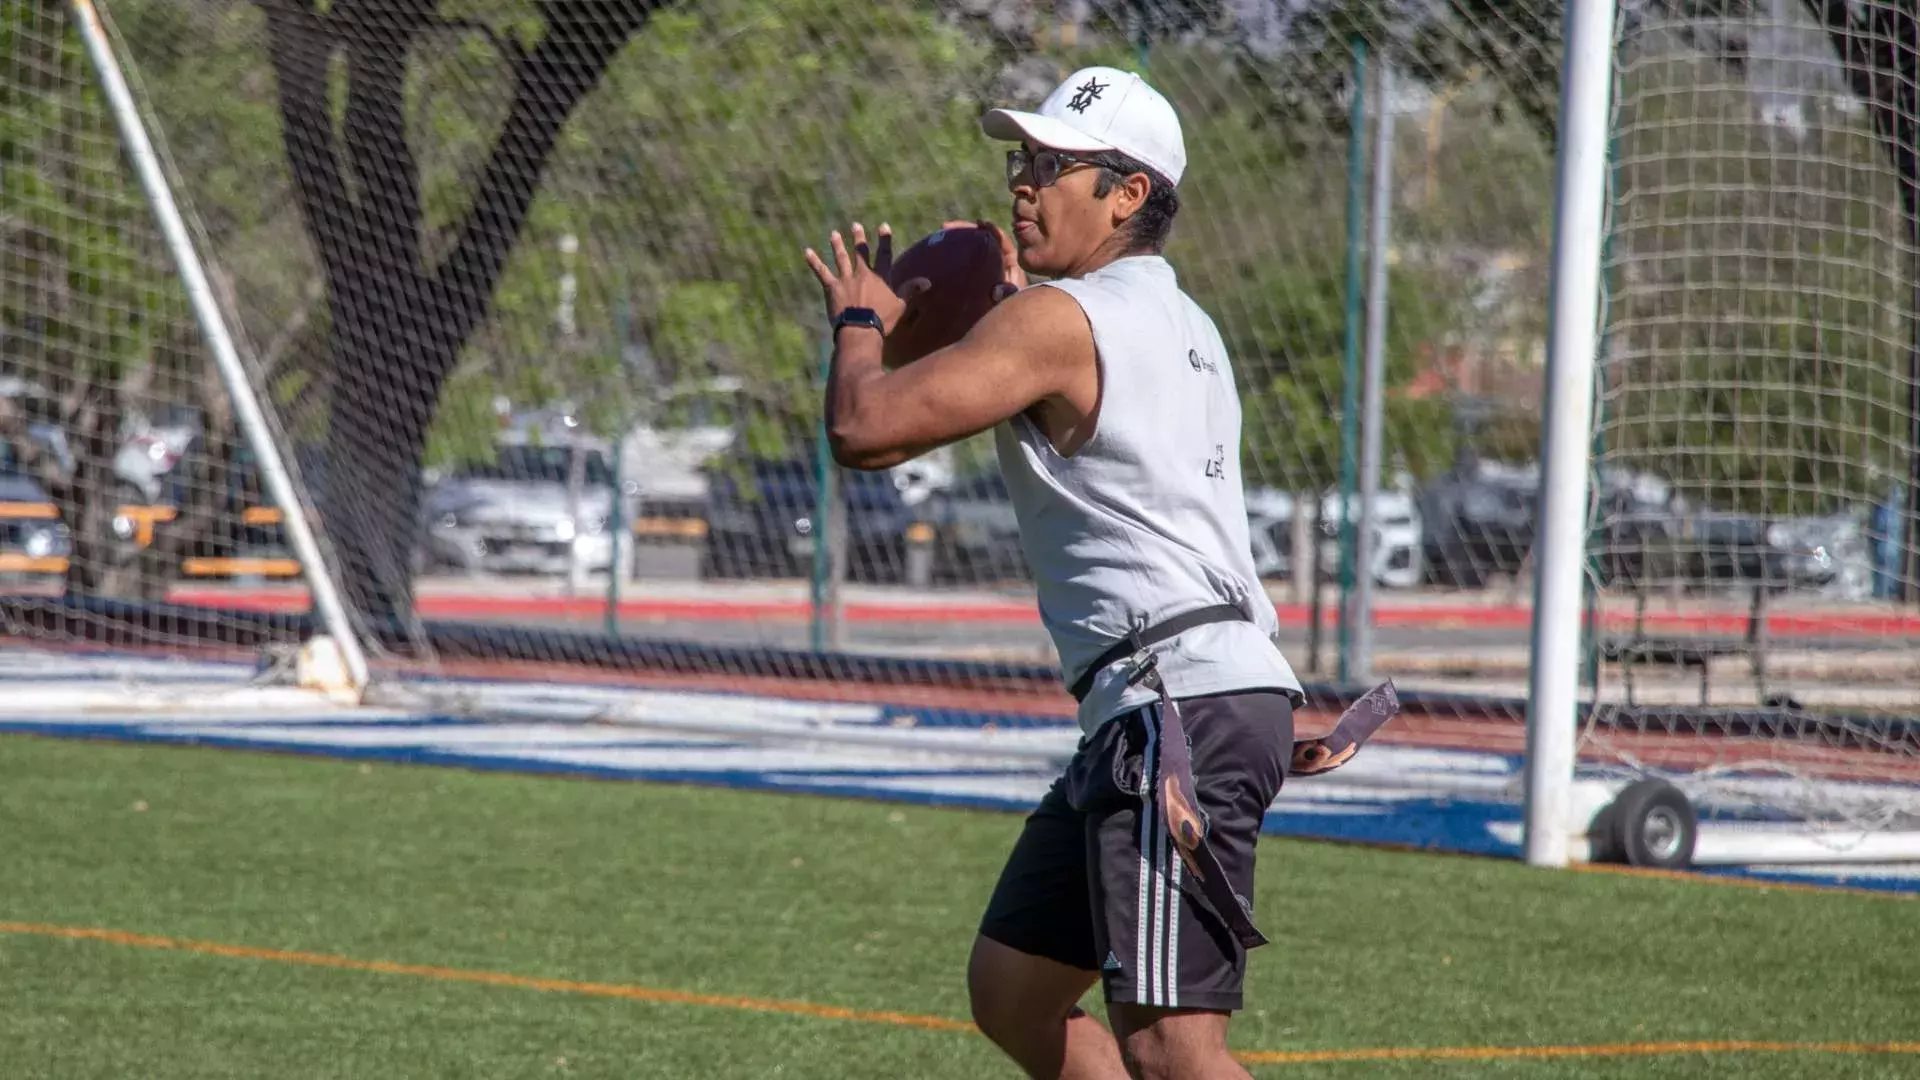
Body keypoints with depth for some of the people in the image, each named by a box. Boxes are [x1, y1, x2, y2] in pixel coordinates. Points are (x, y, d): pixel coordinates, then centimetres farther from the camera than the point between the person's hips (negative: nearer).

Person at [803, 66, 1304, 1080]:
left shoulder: (1055, 319, -9)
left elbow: (861, 427, -14)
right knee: (1011, 991, 17)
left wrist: (860, 319, 5)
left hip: (1182, 707, -10)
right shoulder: (1185, 327, 20)